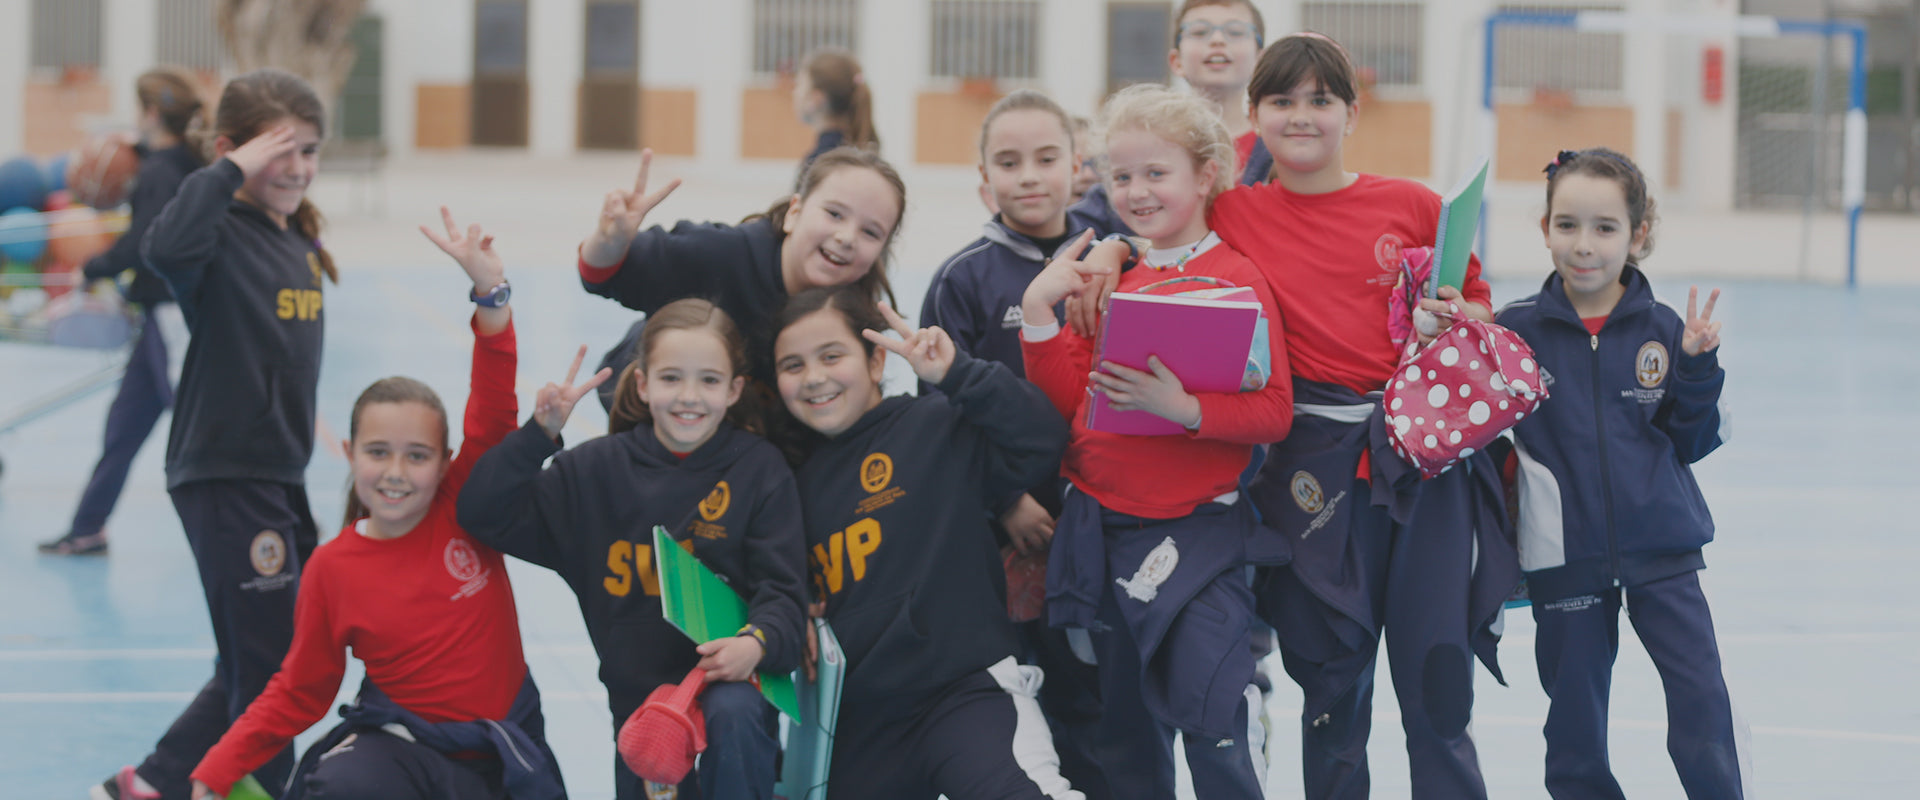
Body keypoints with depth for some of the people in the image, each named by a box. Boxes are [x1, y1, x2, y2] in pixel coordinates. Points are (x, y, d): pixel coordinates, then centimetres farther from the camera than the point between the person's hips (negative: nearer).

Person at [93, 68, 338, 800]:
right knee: (267, 667, -5)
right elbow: (166, 247, -39)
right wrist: (230, 173, -29)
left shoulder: (300, 242, 11)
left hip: (279, 477, 9)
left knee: (258, 668, 17)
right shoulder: (221, 232, -14)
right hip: (221, 477, -9)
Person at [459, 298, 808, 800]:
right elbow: (485, 514, -1)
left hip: (726, 674, -4)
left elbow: (782, 588, -7)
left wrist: (757, 642, -29)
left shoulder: (759, 469, -3)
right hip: (636, 697, 4)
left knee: (734, 714, -36)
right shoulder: (600, 471, 4)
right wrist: (540, 434, -14)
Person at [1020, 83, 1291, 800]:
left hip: (1196, 528, -6)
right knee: (1130, 727, 15)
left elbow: (1273, 413, -13)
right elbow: (1070, 397, 10)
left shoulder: (1235, 278, -7)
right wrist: (1040, 310, 0)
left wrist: (1184, 408, -26)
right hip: (1103, 523, 6)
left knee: (1209, 708, -14)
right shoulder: (1111, 277, 11)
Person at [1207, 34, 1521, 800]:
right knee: (1332, 681, 7)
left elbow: (1482, 312, 13)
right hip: (1316, 464, 0)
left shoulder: (1414, 207, 3)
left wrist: (1460, 320, -8)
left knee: (1438, 676, 1)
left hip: (1425, 453, 0)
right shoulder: (1235, 215, 3)